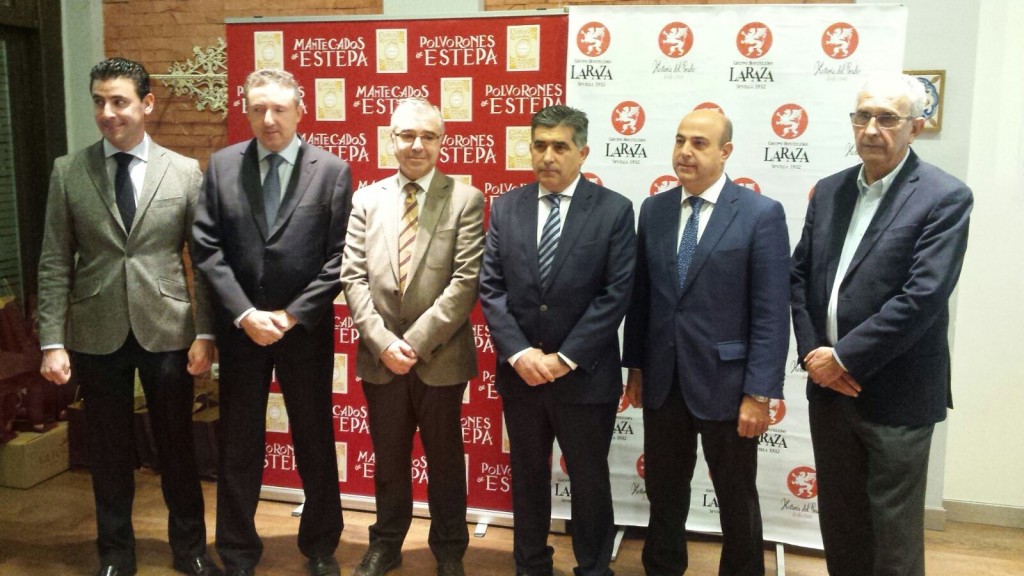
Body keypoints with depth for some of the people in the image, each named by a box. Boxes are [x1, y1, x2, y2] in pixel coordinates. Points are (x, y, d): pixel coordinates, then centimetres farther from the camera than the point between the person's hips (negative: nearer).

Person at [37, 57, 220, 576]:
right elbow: (54, 264, 1)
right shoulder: (68, 172, 2)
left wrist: (205, 333, -5)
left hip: (167, 331, -1)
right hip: (97, 334, 1)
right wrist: (52, 341, -4)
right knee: (108, 450, 12)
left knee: (177, 446, 10)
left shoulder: (184, 172, -1)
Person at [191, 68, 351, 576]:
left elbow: (340, 258, -7)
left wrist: (292, 315, -13)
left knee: (315, 443, 11)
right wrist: (244, 313, -11)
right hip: (239, 327, 2)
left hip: (306, 328, -1)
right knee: (237, 447, 12)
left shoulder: (332, 170, -4)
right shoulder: (222, 165, 2)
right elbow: (207, 247, -2)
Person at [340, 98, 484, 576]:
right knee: (388, 458, 17)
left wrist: (415, 342, -16)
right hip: (379, 356, 3)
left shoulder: (466, 200, -5)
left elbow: (466, 282, -12)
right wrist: (383, 341, -12)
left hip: (440, 356, -2)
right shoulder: (366, 199, 5)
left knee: (445, 459, 13)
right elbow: (353, 277, 0)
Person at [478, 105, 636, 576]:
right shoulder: (505, 207, 4)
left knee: (589, 480, 12)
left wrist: (564, 358, -15)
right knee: (527, 476, 18)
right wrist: (518, 352, -12)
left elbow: (615, 295, -11)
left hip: (586, 375, -3)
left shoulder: (613, 210, -6)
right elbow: (491, 287, 0)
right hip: (519, 372, 3)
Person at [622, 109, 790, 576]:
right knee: (663, 490, 19)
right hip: (662, 380, 4)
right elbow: (640, 296, 8)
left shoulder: (762, 214, -10)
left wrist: (759, 393, -15)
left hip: (725, 381, -4)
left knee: (736, 499, 14)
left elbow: (772, 314, -12)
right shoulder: (653, 210, 4)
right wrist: (636, 366, 8)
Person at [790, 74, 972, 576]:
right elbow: (799, 275, 8)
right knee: (838, 521, 17)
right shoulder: (829, 191, 8)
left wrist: (845, 358, -16)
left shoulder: (945, 198, -10)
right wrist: (811, 352, -4)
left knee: (893, 534, 8)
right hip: (827, 387, 5)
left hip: (896, 395, -5)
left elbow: (923, 297, -19)